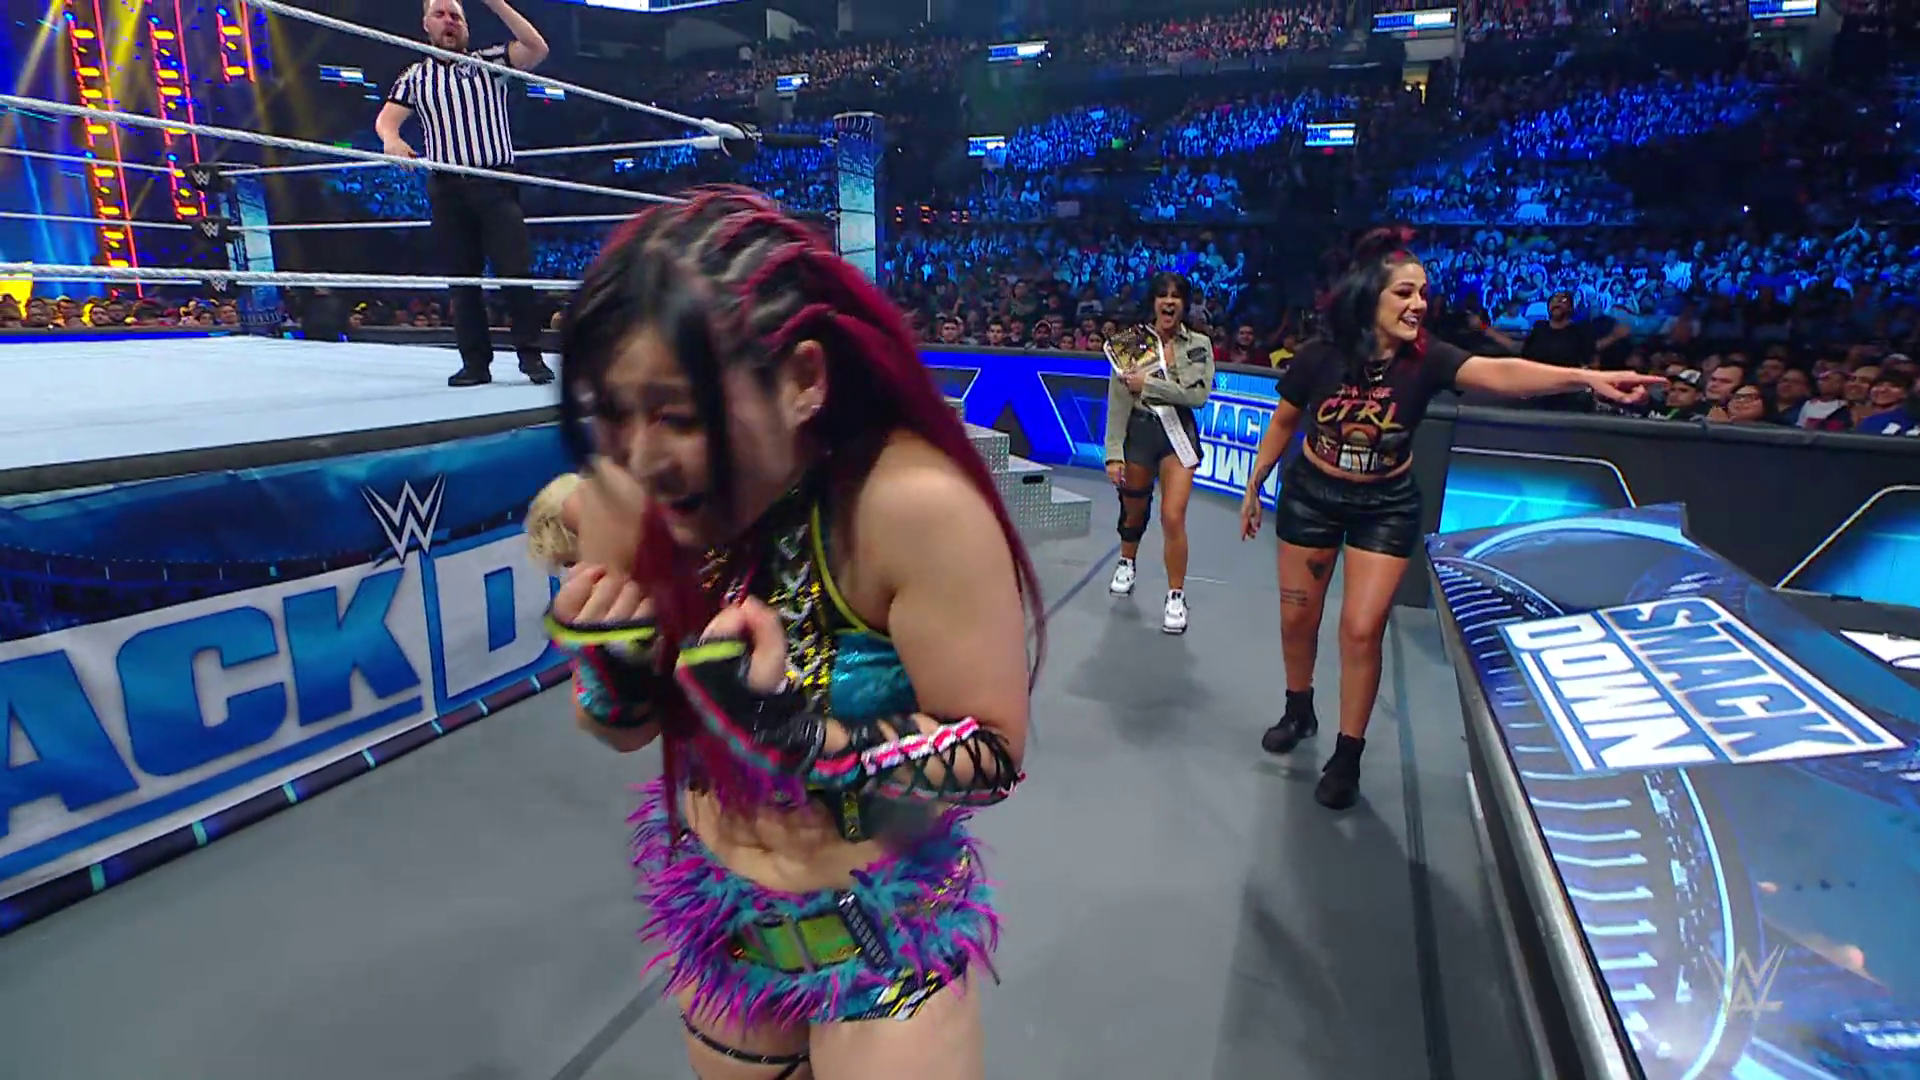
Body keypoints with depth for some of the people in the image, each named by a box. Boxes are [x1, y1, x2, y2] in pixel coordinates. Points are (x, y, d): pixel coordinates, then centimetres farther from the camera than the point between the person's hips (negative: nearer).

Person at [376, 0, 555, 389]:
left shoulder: (490, 62, 11)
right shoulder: (414, 77, 16)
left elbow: (537, 49, -3)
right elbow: (386, 119, 9)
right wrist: (391, 138, -14)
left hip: (496, 183, -2)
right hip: (446, 187, 2)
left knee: (516, 270, -11)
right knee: (461, 277, 2)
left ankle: (530, 355, -3)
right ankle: (475, 362, 6)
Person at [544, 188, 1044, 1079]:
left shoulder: (915, 506, -32)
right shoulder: (626, 493, -16)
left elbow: (995, 753, -23)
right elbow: (632, 726, -2)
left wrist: (802, 736, -34)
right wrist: (611, 676, -23)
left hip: (887, 933, -4)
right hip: (712, 916, 5)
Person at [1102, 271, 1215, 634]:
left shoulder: (1199, 345, 1)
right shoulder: (1132, 343, -2)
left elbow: (1199, 395, -11)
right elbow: (1117, 402, -5)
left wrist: (1149, 384, -15)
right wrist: (1114, 454, -12)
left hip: (1178, 433, -1)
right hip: (1138, 432, 1)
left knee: (1173, 518, -12)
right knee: (1134, 510, 16)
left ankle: (1176, 597, 1)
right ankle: (1127, 563, 47)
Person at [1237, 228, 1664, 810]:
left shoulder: (1425, 359, -19)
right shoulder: (1318, 357, -18)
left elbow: (1500, 373, -37)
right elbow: (1283, 422, -2)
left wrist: (1586, 377, -53)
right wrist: (1253, 487, 6)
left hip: (1386, 506, 0)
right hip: (1311, 495, 1)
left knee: (1362, 629, -5)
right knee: (1297, 616, 10)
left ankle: (1348, 756, 13)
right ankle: (1298, 711, 38)